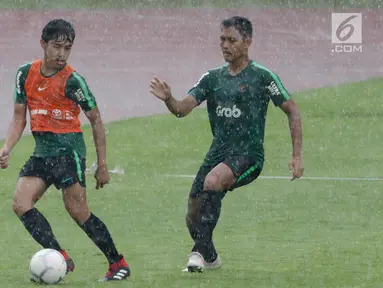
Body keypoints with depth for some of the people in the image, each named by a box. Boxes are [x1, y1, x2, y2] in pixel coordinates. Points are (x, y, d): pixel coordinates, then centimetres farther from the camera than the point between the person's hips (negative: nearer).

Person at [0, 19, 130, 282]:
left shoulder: (72, 80, -10)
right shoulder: (26, 74, 5)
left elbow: (96, 120, -2)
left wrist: (102, 165, -2)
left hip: (68, 149, -6)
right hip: (42, 151, 6)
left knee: (78, 211, -9)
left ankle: (118, 264, 3)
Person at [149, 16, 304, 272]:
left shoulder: (262, 77, -4)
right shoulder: (213, 78, 10)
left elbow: (292, 111, 1)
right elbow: (182, 109, 2)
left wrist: (297, 155, -5)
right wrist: (168, 99, -22)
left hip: (249, 154, -6)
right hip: (218, 153, 6)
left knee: (213, 180, -35)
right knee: (193, 216, 3)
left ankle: (201, 250, -28)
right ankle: (211, 258, 34)